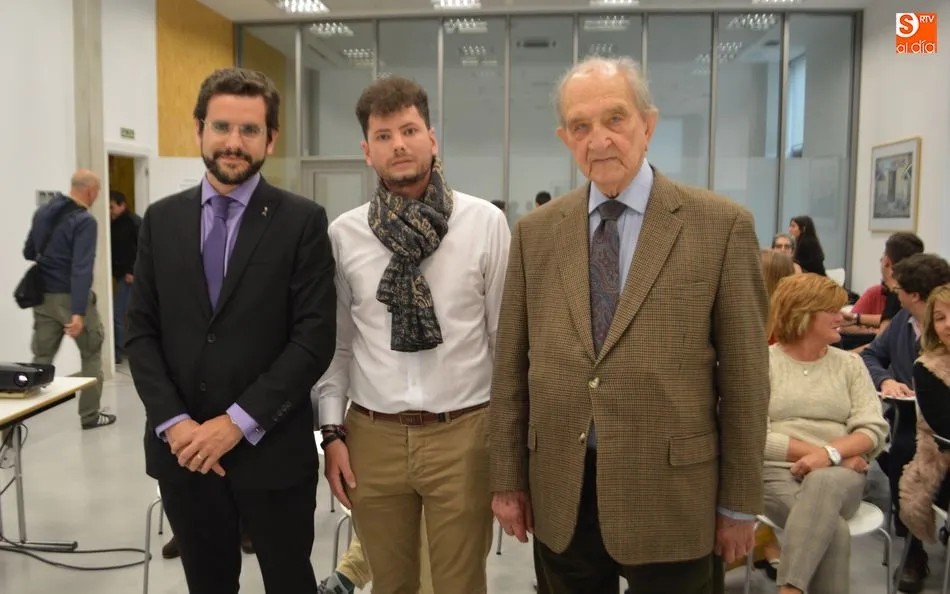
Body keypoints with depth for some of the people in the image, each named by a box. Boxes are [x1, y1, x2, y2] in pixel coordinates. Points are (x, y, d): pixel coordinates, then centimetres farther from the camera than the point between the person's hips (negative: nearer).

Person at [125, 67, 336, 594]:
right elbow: (140, 332, 4)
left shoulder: (302, 221, -6)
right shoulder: (161, 220, 5)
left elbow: (315, 337, -12)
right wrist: (174, 423, -9)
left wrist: (239, 422, -15)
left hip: (271, 449, -3)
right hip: (182, 448, 3)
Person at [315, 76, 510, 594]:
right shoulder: (344, 234, 1)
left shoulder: (485, 223, -6)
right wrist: (332, 431, 3)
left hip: (462, 432, -2)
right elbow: (336, 342, 7)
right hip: (373, 435, 2)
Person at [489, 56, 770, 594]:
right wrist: (508, 478, 5)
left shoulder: (722, 225, -6)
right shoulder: (535, 231, 3)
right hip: (560, 494, 3)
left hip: (670, 494, -2)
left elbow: (744, 374, -4)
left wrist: (740, 503, -2)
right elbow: (511, 365, 5)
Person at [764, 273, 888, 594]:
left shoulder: (850, 363, 13)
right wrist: (830, 452, -11)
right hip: (779, 472, -2)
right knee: (834, 529, -32)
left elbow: (875, 430, 4)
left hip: (839, 474, 2)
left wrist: (831, 453, -15)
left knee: (823, 483, -35)